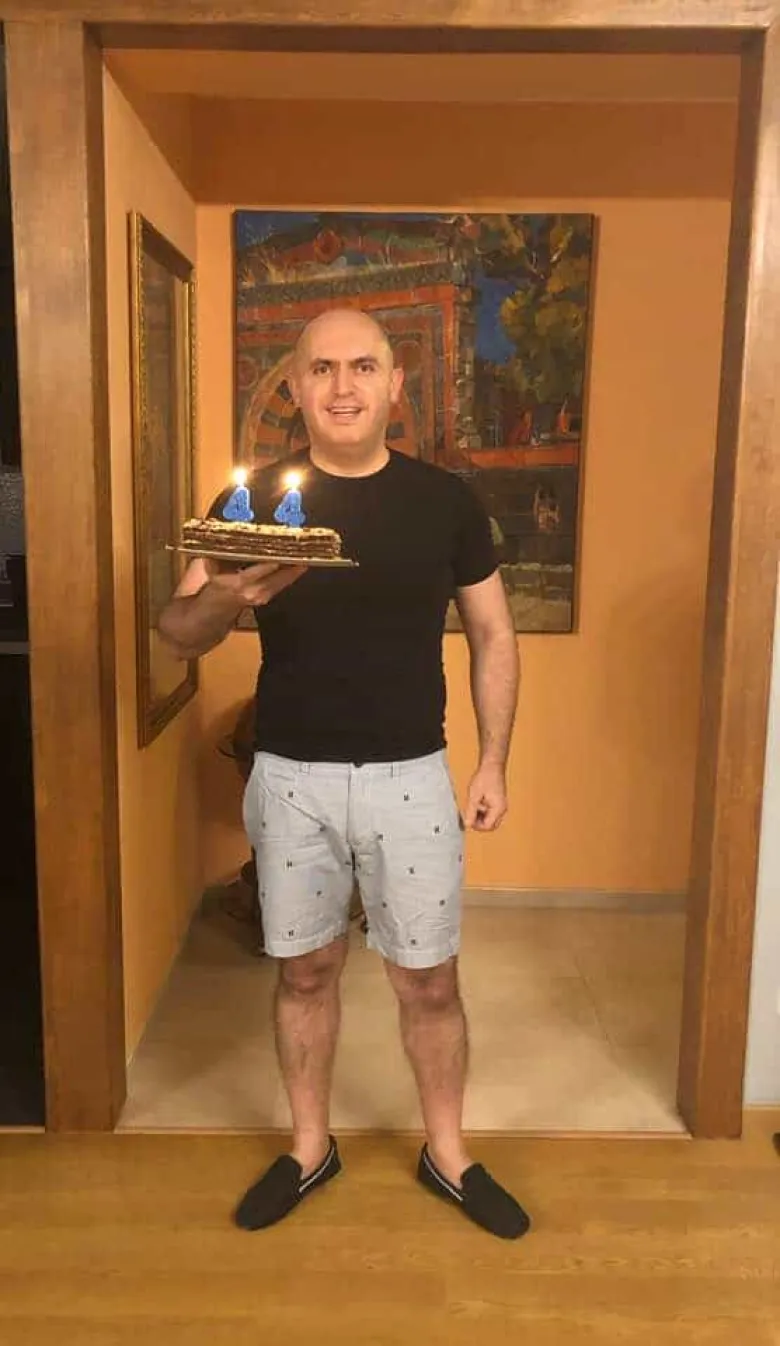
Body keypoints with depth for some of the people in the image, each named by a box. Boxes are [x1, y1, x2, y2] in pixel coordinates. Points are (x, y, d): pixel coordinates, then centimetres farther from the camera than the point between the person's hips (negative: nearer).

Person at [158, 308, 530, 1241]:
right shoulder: (255, 498, -3)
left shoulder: (445, 500, -2)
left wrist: (493, 763, 1)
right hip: (291, 777, 1)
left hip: (411, 776, 0)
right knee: (304, 970, 15)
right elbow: (178, 633, -5)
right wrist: (226, 597, -28)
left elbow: (492, 636, 6)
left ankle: (447, 1155, 33)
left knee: (428, 981, 10)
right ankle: (310, 1149, 36)